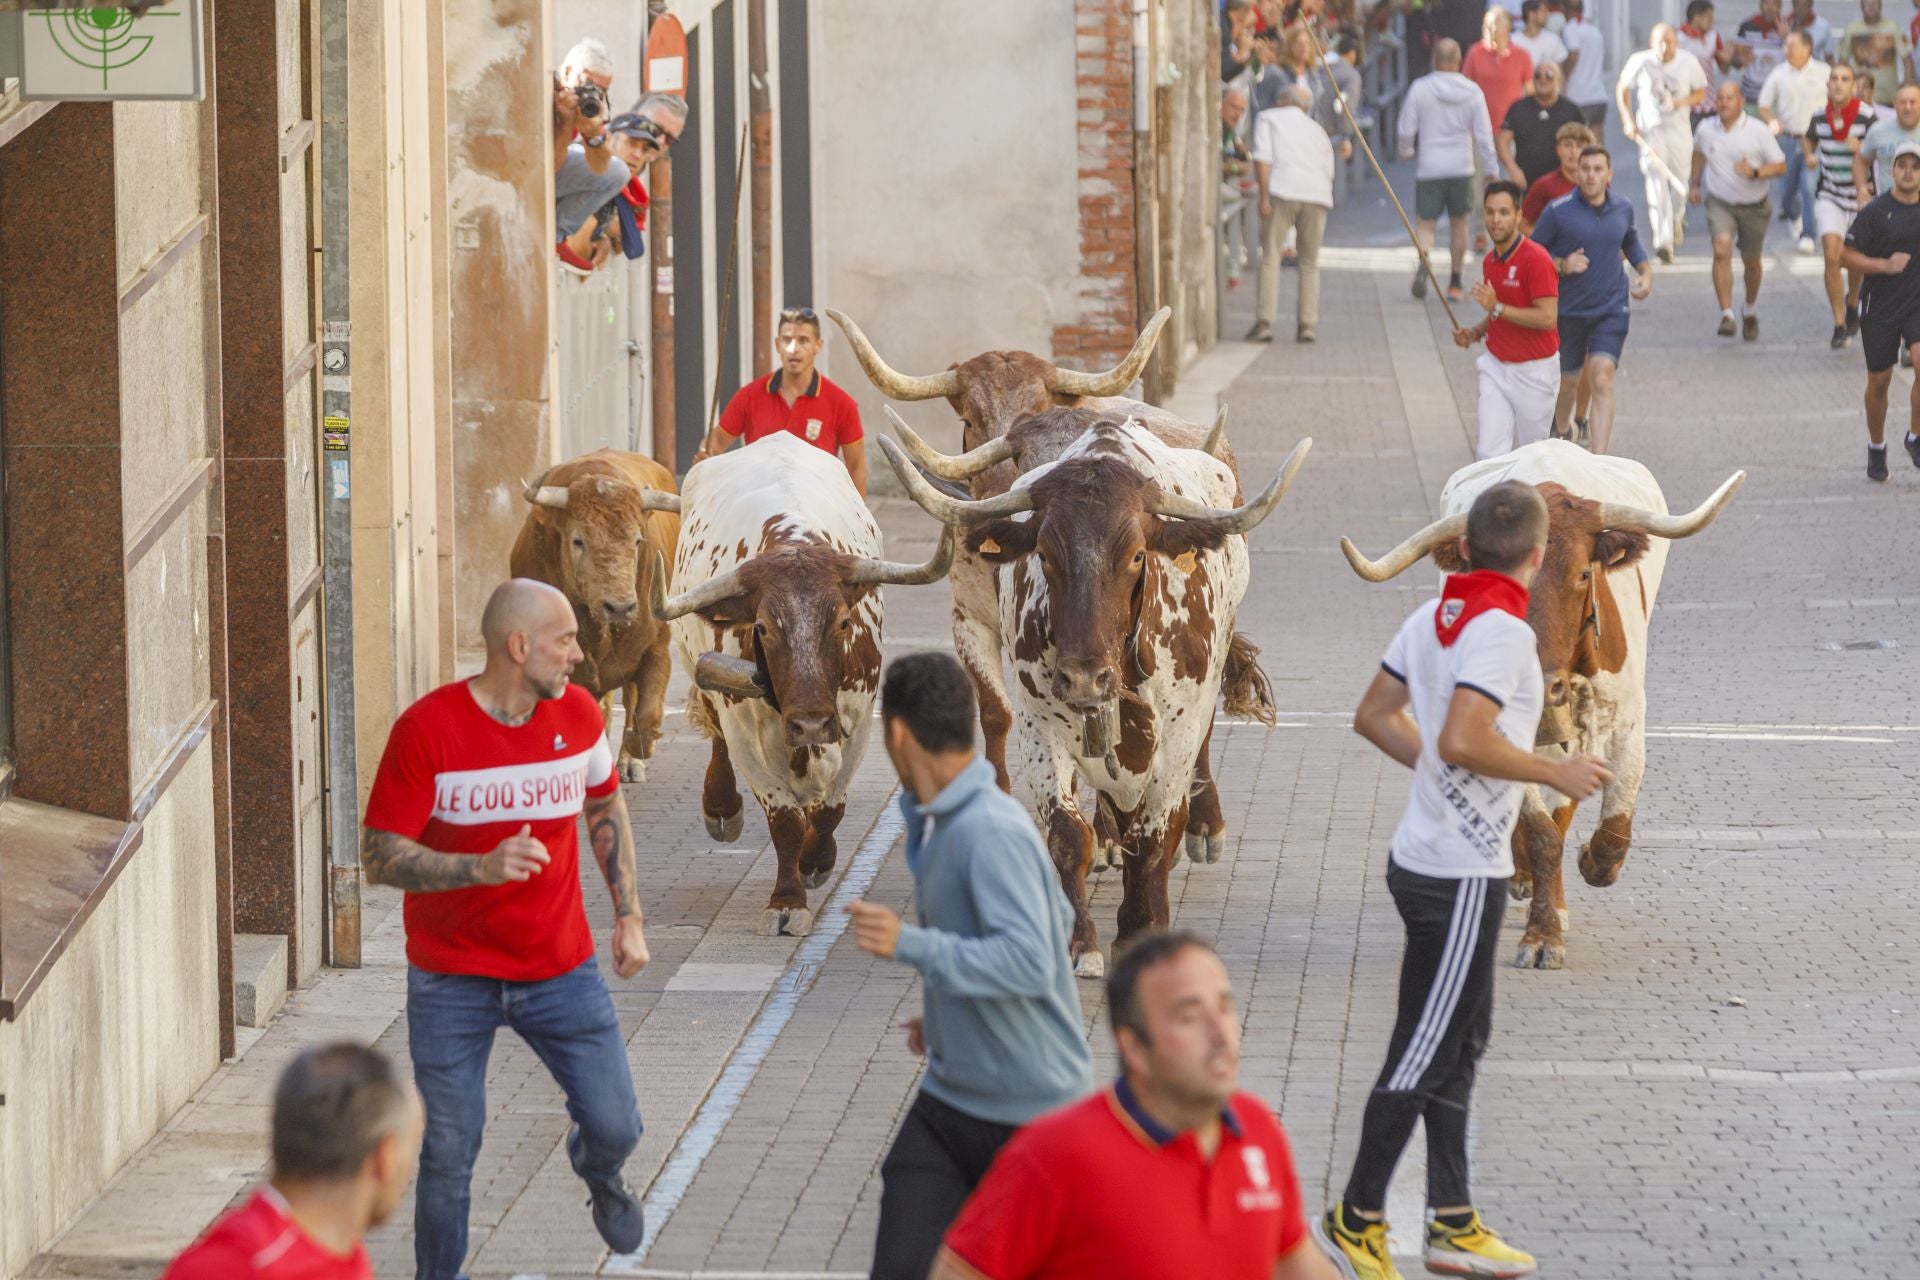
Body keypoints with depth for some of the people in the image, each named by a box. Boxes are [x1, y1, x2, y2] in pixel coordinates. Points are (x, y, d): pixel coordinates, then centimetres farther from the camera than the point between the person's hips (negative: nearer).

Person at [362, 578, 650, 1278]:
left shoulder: (578, 714, -4)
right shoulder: (427, 729, -18)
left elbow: (605, 806, 16)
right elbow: (379, 855, -17)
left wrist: (629, 916, 12)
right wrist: (482, 867, -32)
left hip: (561, 970, 3)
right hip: (451, 980, -3)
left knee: (615, 1126, 1)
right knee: (449, 1157, 0)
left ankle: (600, 1175, 38)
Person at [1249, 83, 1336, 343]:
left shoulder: (1268, 119, 16)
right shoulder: (1318, 132, 28)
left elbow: (1262, 157, 0)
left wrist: (1264, 196, -5)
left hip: (1283, 191, -4)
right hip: (1318, 195, 4)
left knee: (1270, 258, -2)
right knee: (1309, 263, 13)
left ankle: (1264, 322, -11)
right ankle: (1306, 325, 7)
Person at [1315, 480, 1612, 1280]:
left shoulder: (1432, 617, 7)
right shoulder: (1505, 632, -19)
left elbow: (1375, 717, 14)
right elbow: (1463, 740, -30)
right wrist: (1553, 774, -17)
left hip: (1425, 851, 9)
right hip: (1463, 874, -9)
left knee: (1459, 1040, 15)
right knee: (1424, 1052, -2)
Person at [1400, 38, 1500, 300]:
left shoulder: (1420, 89, -7)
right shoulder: (1473, 92, -3)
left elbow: (1407, 129, -2)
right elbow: (1484, 135, -2)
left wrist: (1406, 151, 19)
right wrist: (1492, 170, 6)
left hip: (1428, 168, -1)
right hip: (1462, 168, 2)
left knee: (1426, 223, 2)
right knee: (1459, 222, 15)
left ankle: (1423, 266, -27)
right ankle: (1455, 283, 17)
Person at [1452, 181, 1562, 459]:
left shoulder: (1535, 258, -16)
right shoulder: (1490, 261, 9)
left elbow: (1547, 317, -23)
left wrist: (1497, 307, -24)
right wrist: (1475, 333, 5)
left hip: (1533, 371, -6)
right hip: (1495, 367, 6)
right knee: (1489, 453, -6)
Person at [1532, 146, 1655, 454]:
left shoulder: (1623, 209, 2)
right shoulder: (1558, 211, -10)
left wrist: (1646, 272, 8)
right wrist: (1562, 265, -21)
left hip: (1611, 309, 1)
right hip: (1569, 310, -1)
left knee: (1601, 381, -14)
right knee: (1569, 381, 16)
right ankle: (1562, 429, 49)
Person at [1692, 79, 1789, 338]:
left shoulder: (1758, 131, -12)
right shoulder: (1706, 130, -3)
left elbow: (1780, 166, -9)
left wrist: (1754, 173, -26)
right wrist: (1695, 185, 20)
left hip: (1753, 206, 0)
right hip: (1720, 203, 0)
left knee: (1751, 261, 13)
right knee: (1722, 250, -24)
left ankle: (1751, 311, 40)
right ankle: (1727, 314, -26)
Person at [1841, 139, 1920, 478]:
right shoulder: (1876, 211, -9)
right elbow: (1845, 256, -9)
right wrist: (1884, 265, -19)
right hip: (1881, 306, -1)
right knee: (1879, 380, 8)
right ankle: (1876, 447, 29)